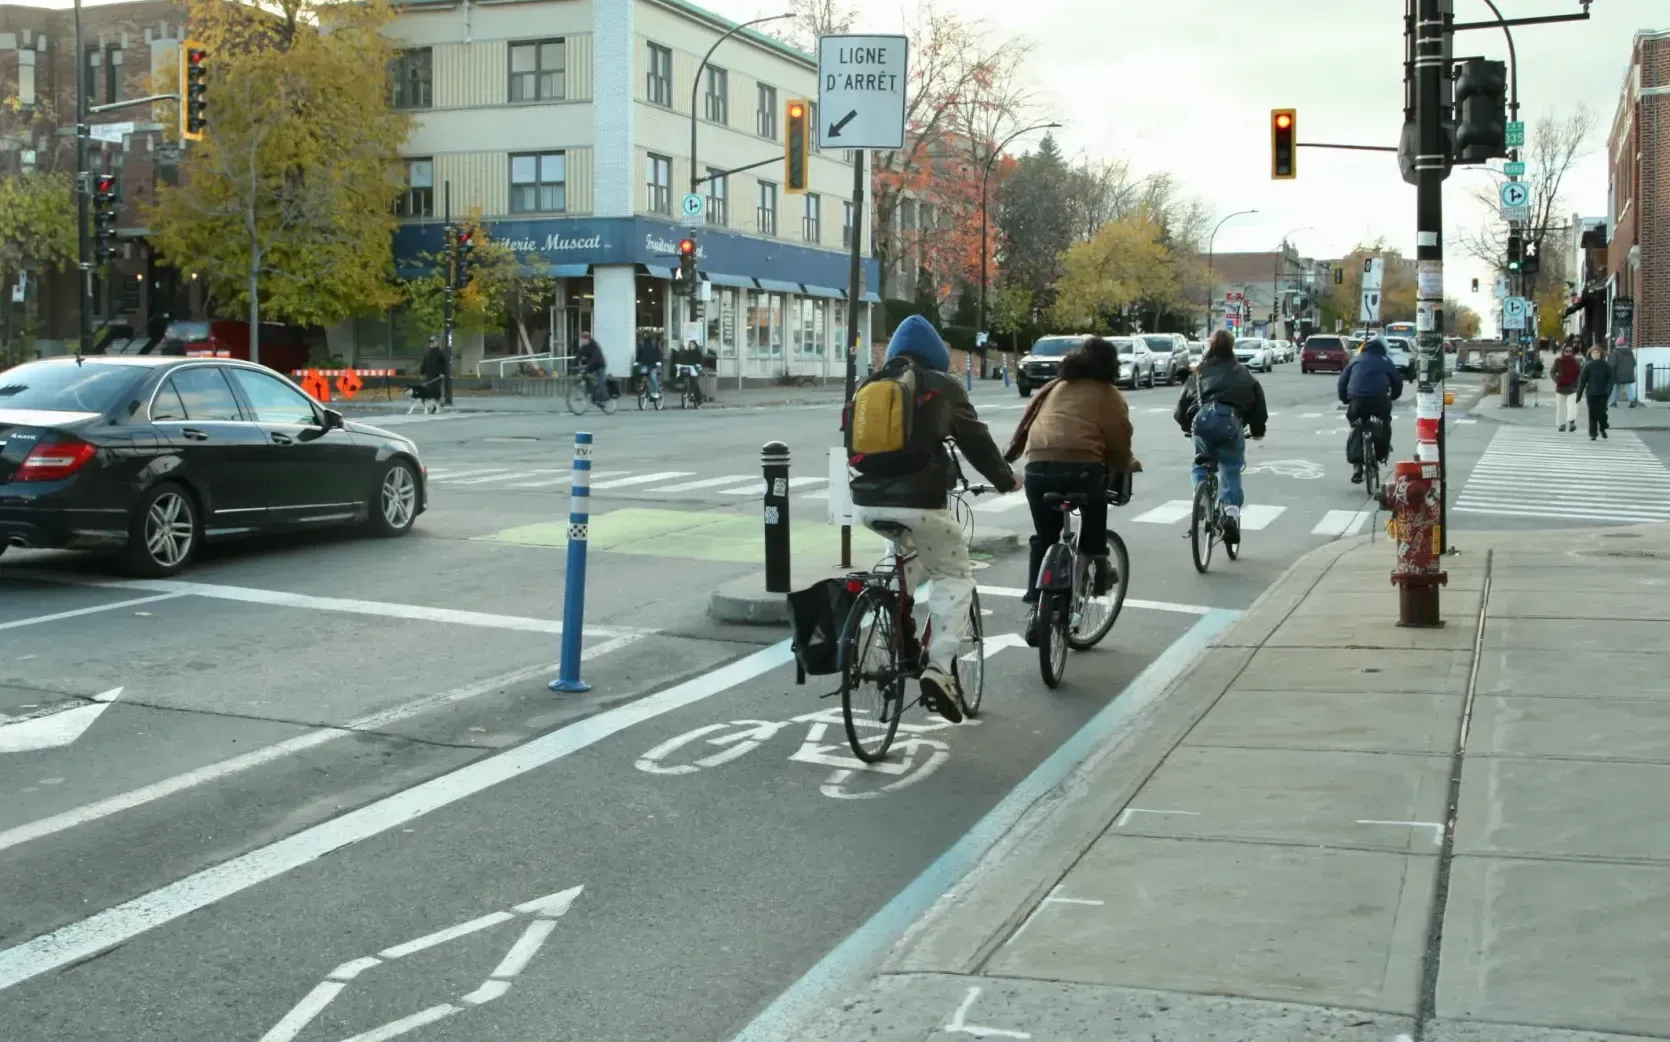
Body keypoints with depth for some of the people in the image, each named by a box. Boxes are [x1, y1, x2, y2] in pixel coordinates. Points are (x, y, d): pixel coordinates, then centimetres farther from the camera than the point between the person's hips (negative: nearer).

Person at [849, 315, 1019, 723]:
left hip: (867, 501, 5)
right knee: (955, 575, 9)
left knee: (909, 561, 33)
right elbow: (975, 440, 10)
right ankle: (939, 668, -10)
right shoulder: (941, 386, 3)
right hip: (917, 500, -5)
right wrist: (1005, 479, 26)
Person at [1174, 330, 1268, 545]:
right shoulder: (1242, 373, 22)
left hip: (1203, 418, 1)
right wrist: (1258, 429, 31)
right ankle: (1231, 513, -11)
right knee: (1230, 471, 7)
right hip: (1231, 419, -1)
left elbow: (1184, 400, 22)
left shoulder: (1199, 372, 24)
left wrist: (1186, 426, 36)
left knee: (1200, 465, 23)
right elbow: (1257, 397, 20)